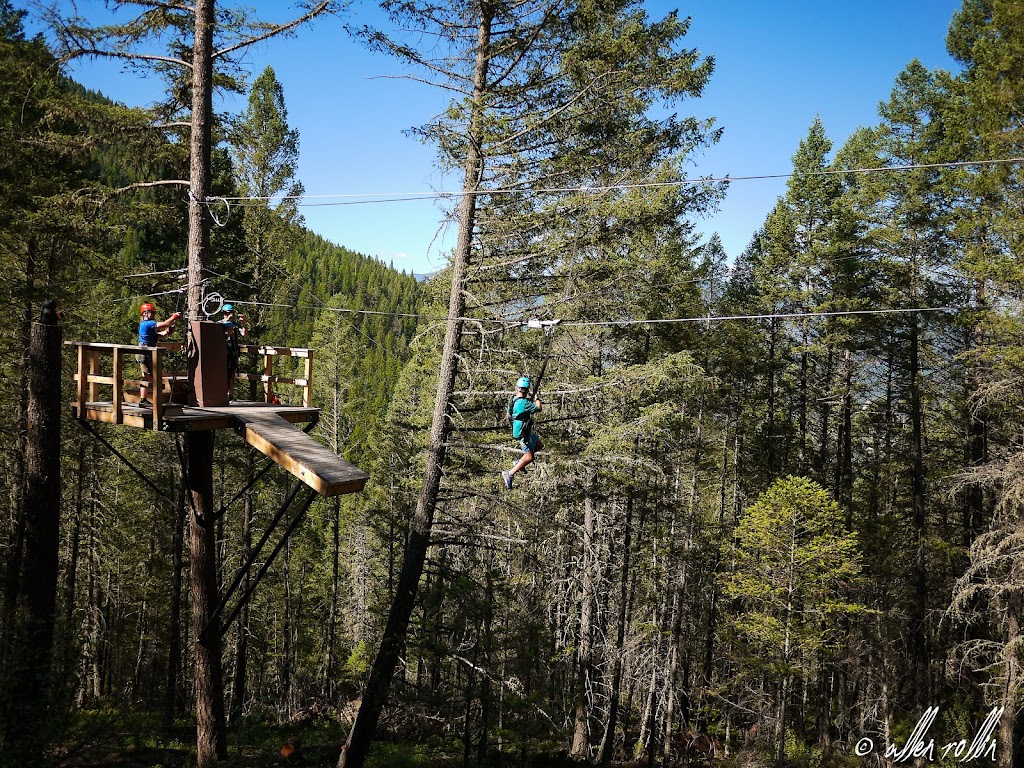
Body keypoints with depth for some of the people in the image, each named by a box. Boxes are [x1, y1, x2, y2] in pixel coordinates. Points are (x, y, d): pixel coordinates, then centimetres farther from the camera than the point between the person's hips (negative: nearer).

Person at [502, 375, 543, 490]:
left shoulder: (513, 399, 2)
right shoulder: (524, 402, -27)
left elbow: (508, 414, 14)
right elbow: (539, 409, -22)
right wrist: (537, 400, -2)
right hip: (523, 433, -10)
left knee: (539, 445, 24)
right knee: (529, 457, -10)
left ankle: (519, 462, 26)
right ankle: (509, 474, -9)